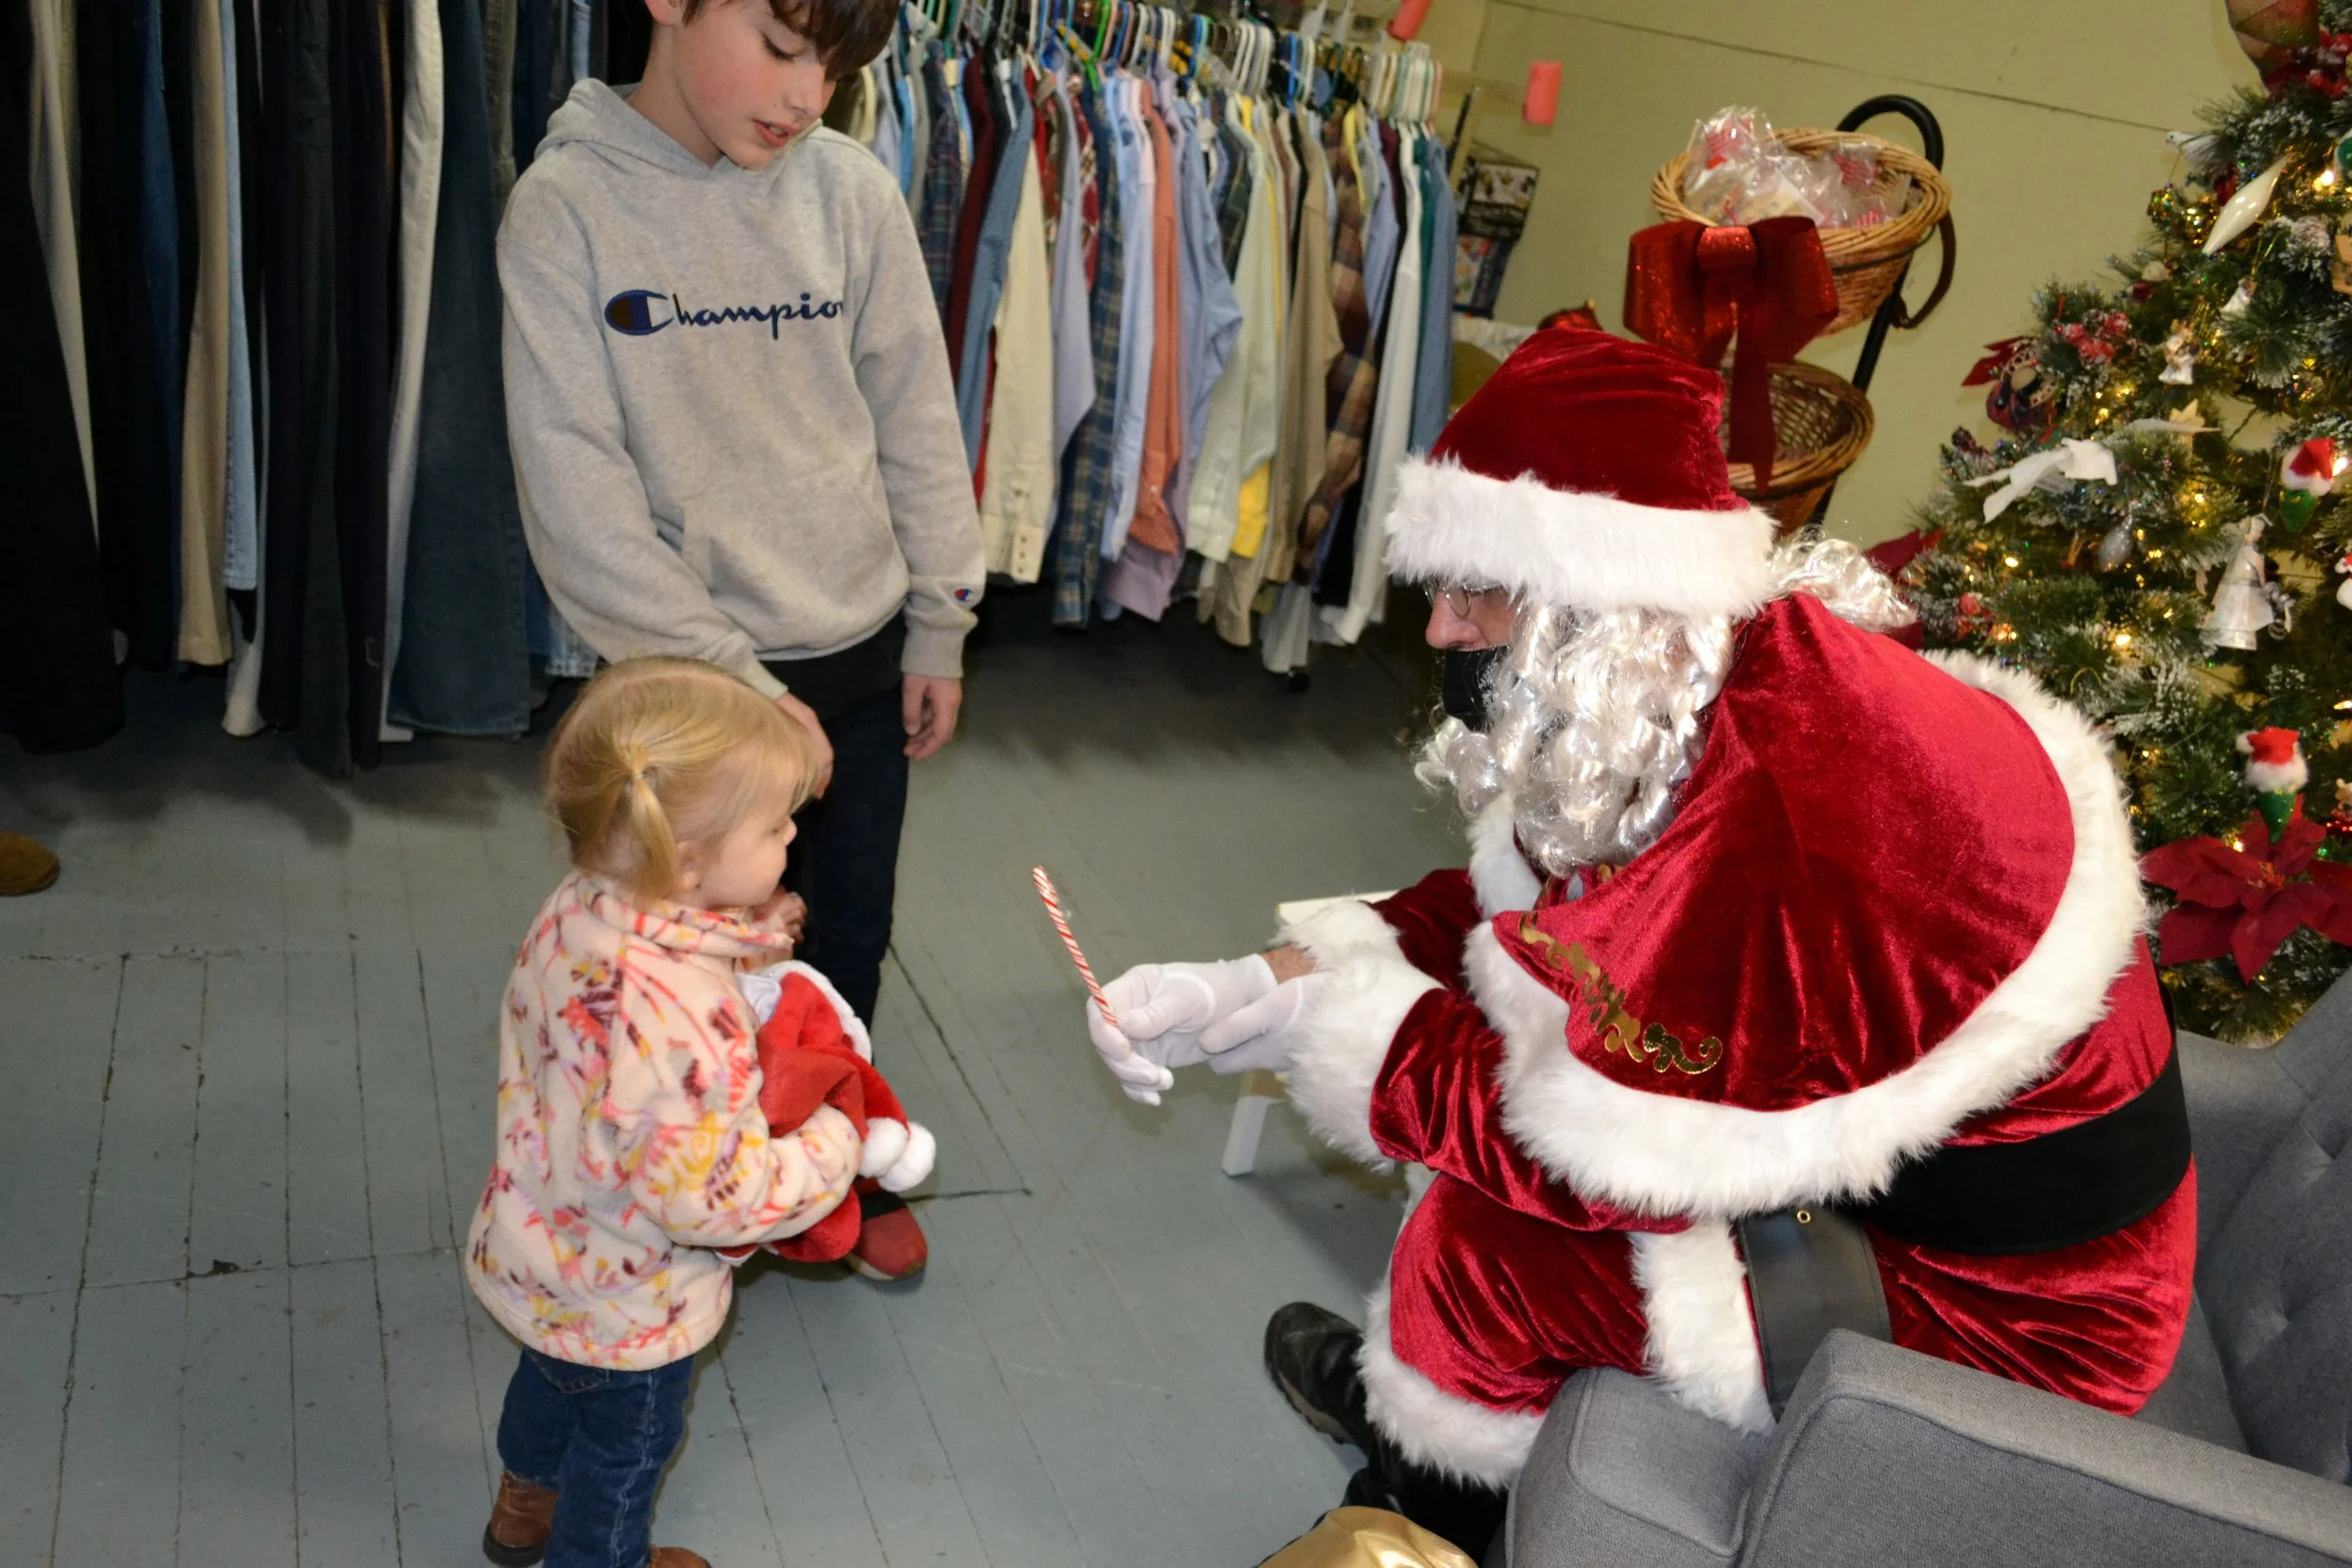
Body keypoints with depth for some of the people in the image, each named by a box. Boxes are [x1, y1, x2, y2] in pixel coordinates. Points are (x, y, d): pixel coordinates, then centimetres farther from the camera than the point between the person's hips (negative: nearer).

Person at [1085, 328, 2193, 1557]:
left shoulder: (1780, 815, -35)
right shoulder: (1708, 685, -5)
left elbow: (1602, 1151, -27)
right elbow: (1505, 906, 3)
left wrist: (1319, 1022, -14)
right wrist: (1256, 989, -9)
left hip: (2002, 1298, -8)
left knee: (1496, 1239, -13)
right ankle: (1412, 1392, 31)